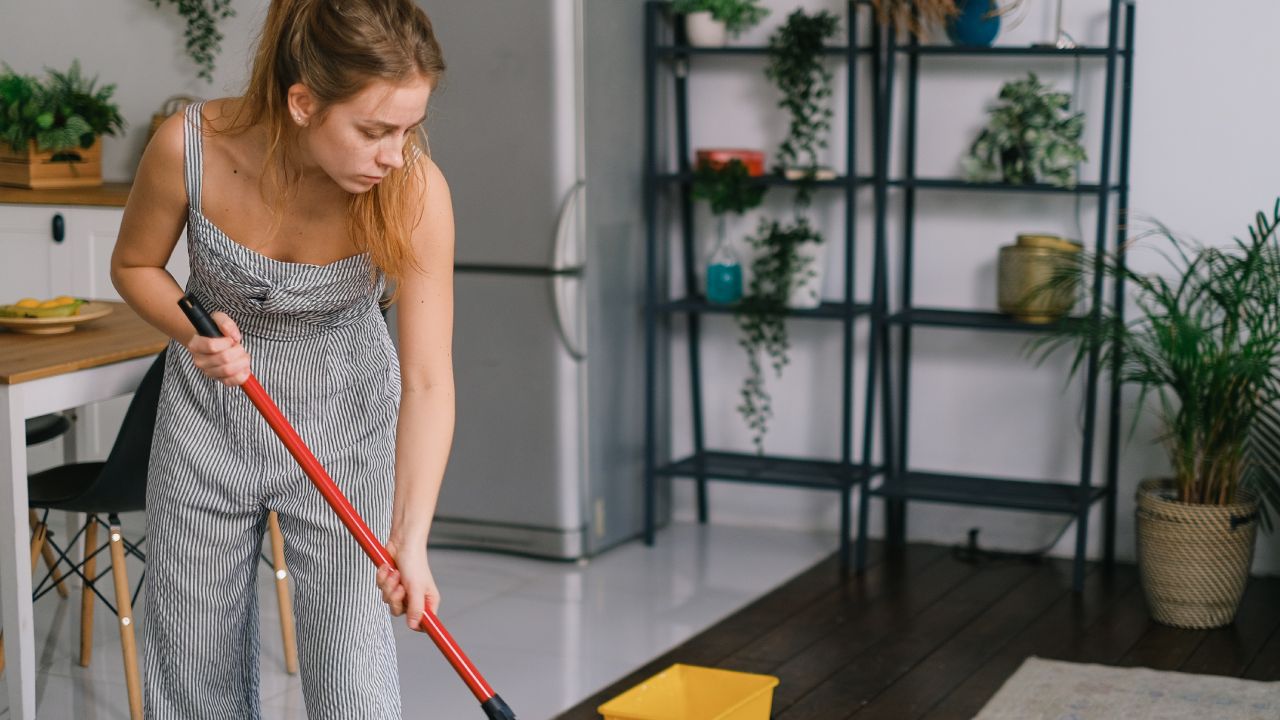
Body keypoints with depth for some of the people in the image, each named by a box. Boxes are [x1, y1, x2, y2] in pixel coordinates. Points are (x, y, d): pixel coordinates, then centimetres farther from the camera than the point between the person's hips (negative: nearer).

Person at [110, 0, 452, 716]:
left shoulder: (414, 189, -28)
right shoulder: (191, 147, -25)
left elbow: (429, 380, -28)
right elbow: (135, 265, -5)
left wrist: (411, 537, -38)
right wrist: (195, 335, -25)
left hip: (344, 417, -1)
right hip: (209, 414, 2)